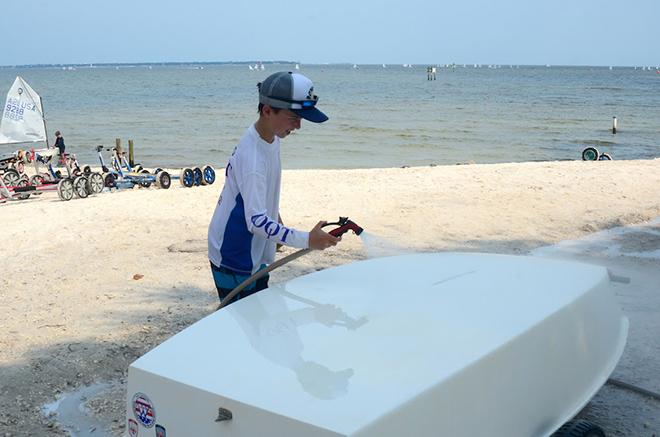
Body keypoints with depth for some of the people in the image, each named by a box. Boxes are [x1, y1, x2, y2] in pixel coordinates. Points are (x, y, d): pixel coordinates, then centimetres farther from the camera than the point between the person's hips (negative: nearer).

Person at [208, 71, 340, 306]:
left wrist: (276, 219, 24)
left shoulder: (271, 138, -1)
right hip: (233, 260, -9)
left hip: (254, 254, 9)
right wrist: (306, 240, -39)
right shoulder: (251, 156, -31)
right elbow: (256, 221, -35)